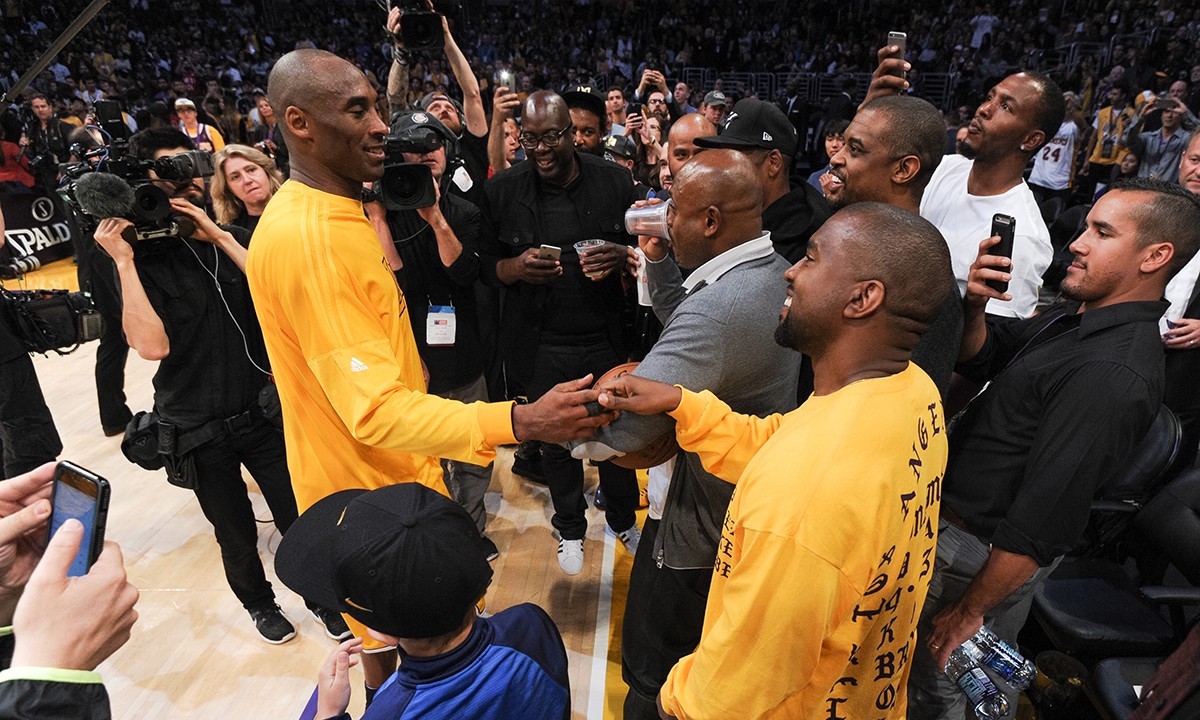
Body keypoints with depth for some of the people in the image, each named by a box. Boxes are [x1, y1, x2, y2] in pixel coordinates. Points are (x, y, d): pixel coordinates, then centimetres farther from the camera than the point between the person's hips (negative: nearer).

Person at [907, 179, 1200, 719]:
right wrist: (975, 305, -14)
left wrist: (968, 613, -19)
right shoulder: (1074, 315, 2)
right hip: (952, 514, 8)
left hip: (979, 552, -8)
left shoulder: (1115, 374, -28)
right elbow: (976, 360, 7)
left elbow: (1040, 525, -27)